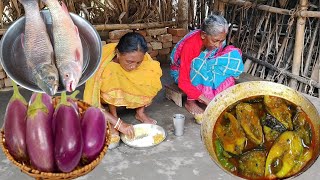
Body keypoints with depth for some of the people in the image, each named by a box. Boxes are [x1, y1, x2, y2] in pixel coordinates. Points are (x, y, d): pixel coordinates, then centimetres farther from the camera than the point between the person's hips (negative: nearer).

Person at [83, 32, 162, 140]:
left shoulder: (140, 57, -25)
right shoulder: (103, 64, -36)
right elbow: (92, 104, -35)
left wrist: (147, 96, -17)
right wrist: (119, 124, -41)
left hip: (130, 92, 4)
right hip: (107, 95, -3)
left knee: (152, 70, -20)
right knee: (112, 71, -35)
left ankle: (140, 113, -6)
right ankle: (113, 121, -18)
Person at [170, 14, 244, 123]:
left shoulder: (218, 41, -18)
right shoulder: (190, 45, -34)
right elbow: (183, 83, -35)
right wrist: (207, 100, -41)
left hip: (206, 72, 5)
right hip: (181, 71, -5)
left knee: (233, 53, -17)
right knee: (200, 63, -39)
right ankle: (190, 101, -21)